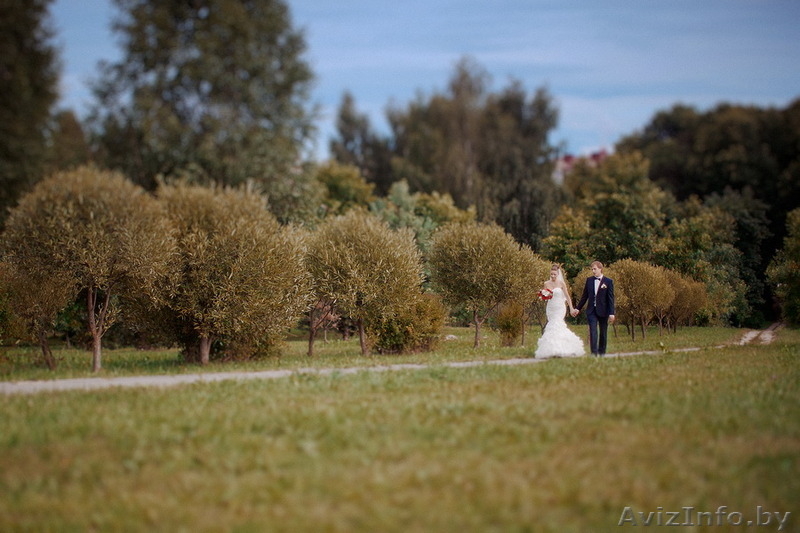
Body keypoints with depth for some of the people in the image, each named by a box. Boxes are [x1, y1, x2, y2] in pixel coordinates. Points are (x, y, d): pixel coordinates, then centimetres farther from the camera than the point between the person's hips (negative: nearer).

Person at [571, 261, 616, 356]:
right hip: (591, 310, 2)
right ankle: (594, 353, -13)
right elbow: (584, 296, 13)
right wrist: (577, 308, 12)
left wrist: (611, 313, -11)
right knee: (593, 331, -9)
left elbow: (610, 298, -5)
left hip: (603, 311, -2)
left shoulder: (608, 281, -4)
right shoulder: (589, 280, 6)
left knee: (603, 333, 8)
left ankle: (601, 352, 19)